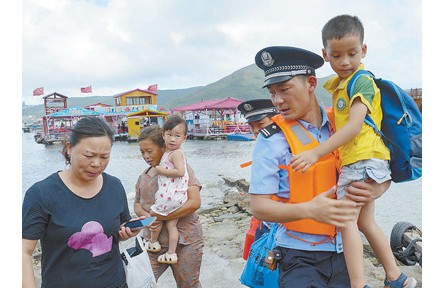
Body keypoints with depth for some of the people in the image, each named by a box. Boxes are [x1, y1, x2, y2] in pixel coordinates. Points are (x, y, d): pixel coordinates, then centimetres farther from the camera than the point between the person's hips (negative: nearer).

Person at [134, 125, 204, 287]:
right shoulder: (144, 176, 9)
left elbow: (194, 202, -18)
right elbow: (137, 204, 17)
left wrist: (160, 217, -17)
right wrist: (146, 216, -7)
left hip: (185, 241, -4)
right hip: (153, 241, 5)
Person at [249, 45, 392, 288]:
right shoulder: (271, 139, -13)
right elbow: (259, 207, -14)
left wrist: (376, 189, -14)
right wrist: (310, 209, -29)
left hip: (344, 251, 4)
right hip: (299, 257, -3)